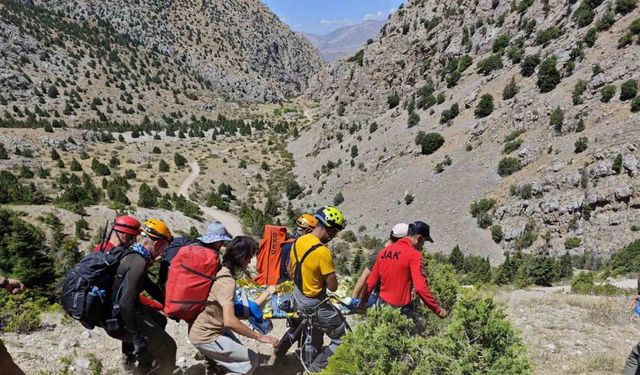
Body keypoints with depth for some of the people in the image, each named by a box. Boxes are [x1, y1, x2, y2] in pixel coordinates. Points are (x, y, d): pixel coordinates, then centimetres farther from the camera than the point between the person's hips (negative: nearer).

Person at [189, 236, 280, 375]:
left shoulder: (223, 271, 2)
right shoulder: (227, 281, -28)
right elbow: (229, 321, -37)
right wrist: (259, 337, -31)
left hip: (209, 328, 9)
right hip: (205, 337, -9)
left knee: (239, 354, 19)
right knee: (251, 360, -7)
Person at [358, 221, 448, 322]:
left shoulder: (384, 251, 5)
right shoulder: (414, 254, -13)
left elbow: (371, 281, 10)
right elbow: (421, 287, -21)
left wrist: (363, 302, 20)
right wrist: (437, 310, -14)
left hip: (382, 305, 7)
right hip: (401, 309, -6)